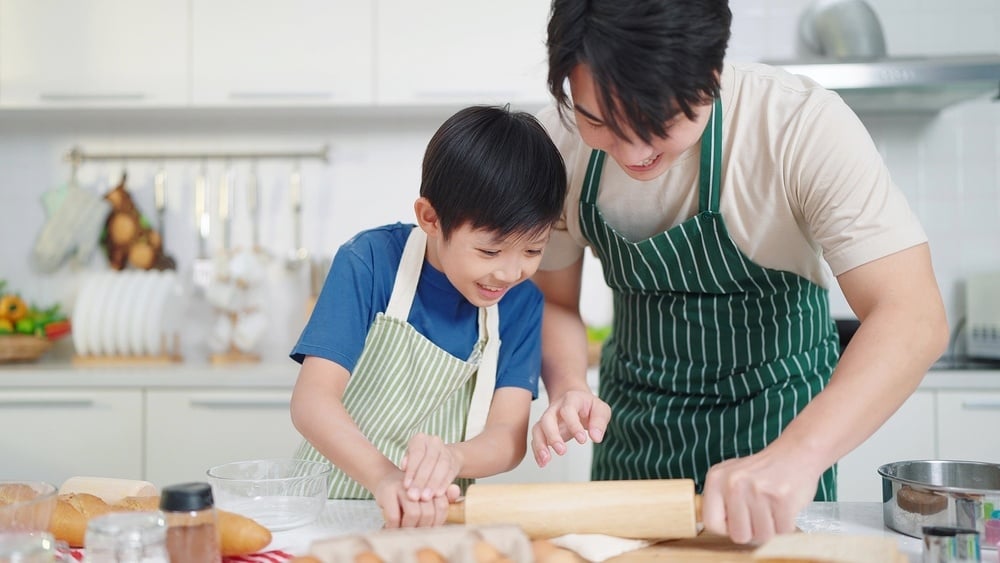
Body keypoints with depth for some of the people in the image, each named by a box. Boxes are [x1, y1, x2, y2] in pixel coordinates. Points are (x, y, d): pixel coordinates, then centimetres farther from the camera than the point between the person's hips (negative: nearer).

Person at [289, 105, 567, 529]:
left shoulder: (521, 302, -4)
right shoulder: (371, 261, -12)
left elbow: (509, 434, -10)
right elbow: (312, 399, -18)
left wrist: (450, 459, -31)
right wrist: (383, 477, -35)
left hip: (433, 518, 2)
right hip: (329, 506, -2)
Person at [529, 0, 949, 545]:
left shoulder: (803, 125, -27)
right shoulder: (558, 138, -15)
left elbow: (911, 317, -33)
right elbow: (555, 299, -3)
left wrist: (797, 457, -46)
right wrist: (569, 391, -23)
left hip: (773, 412, -3)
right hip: (631, 427, 3)